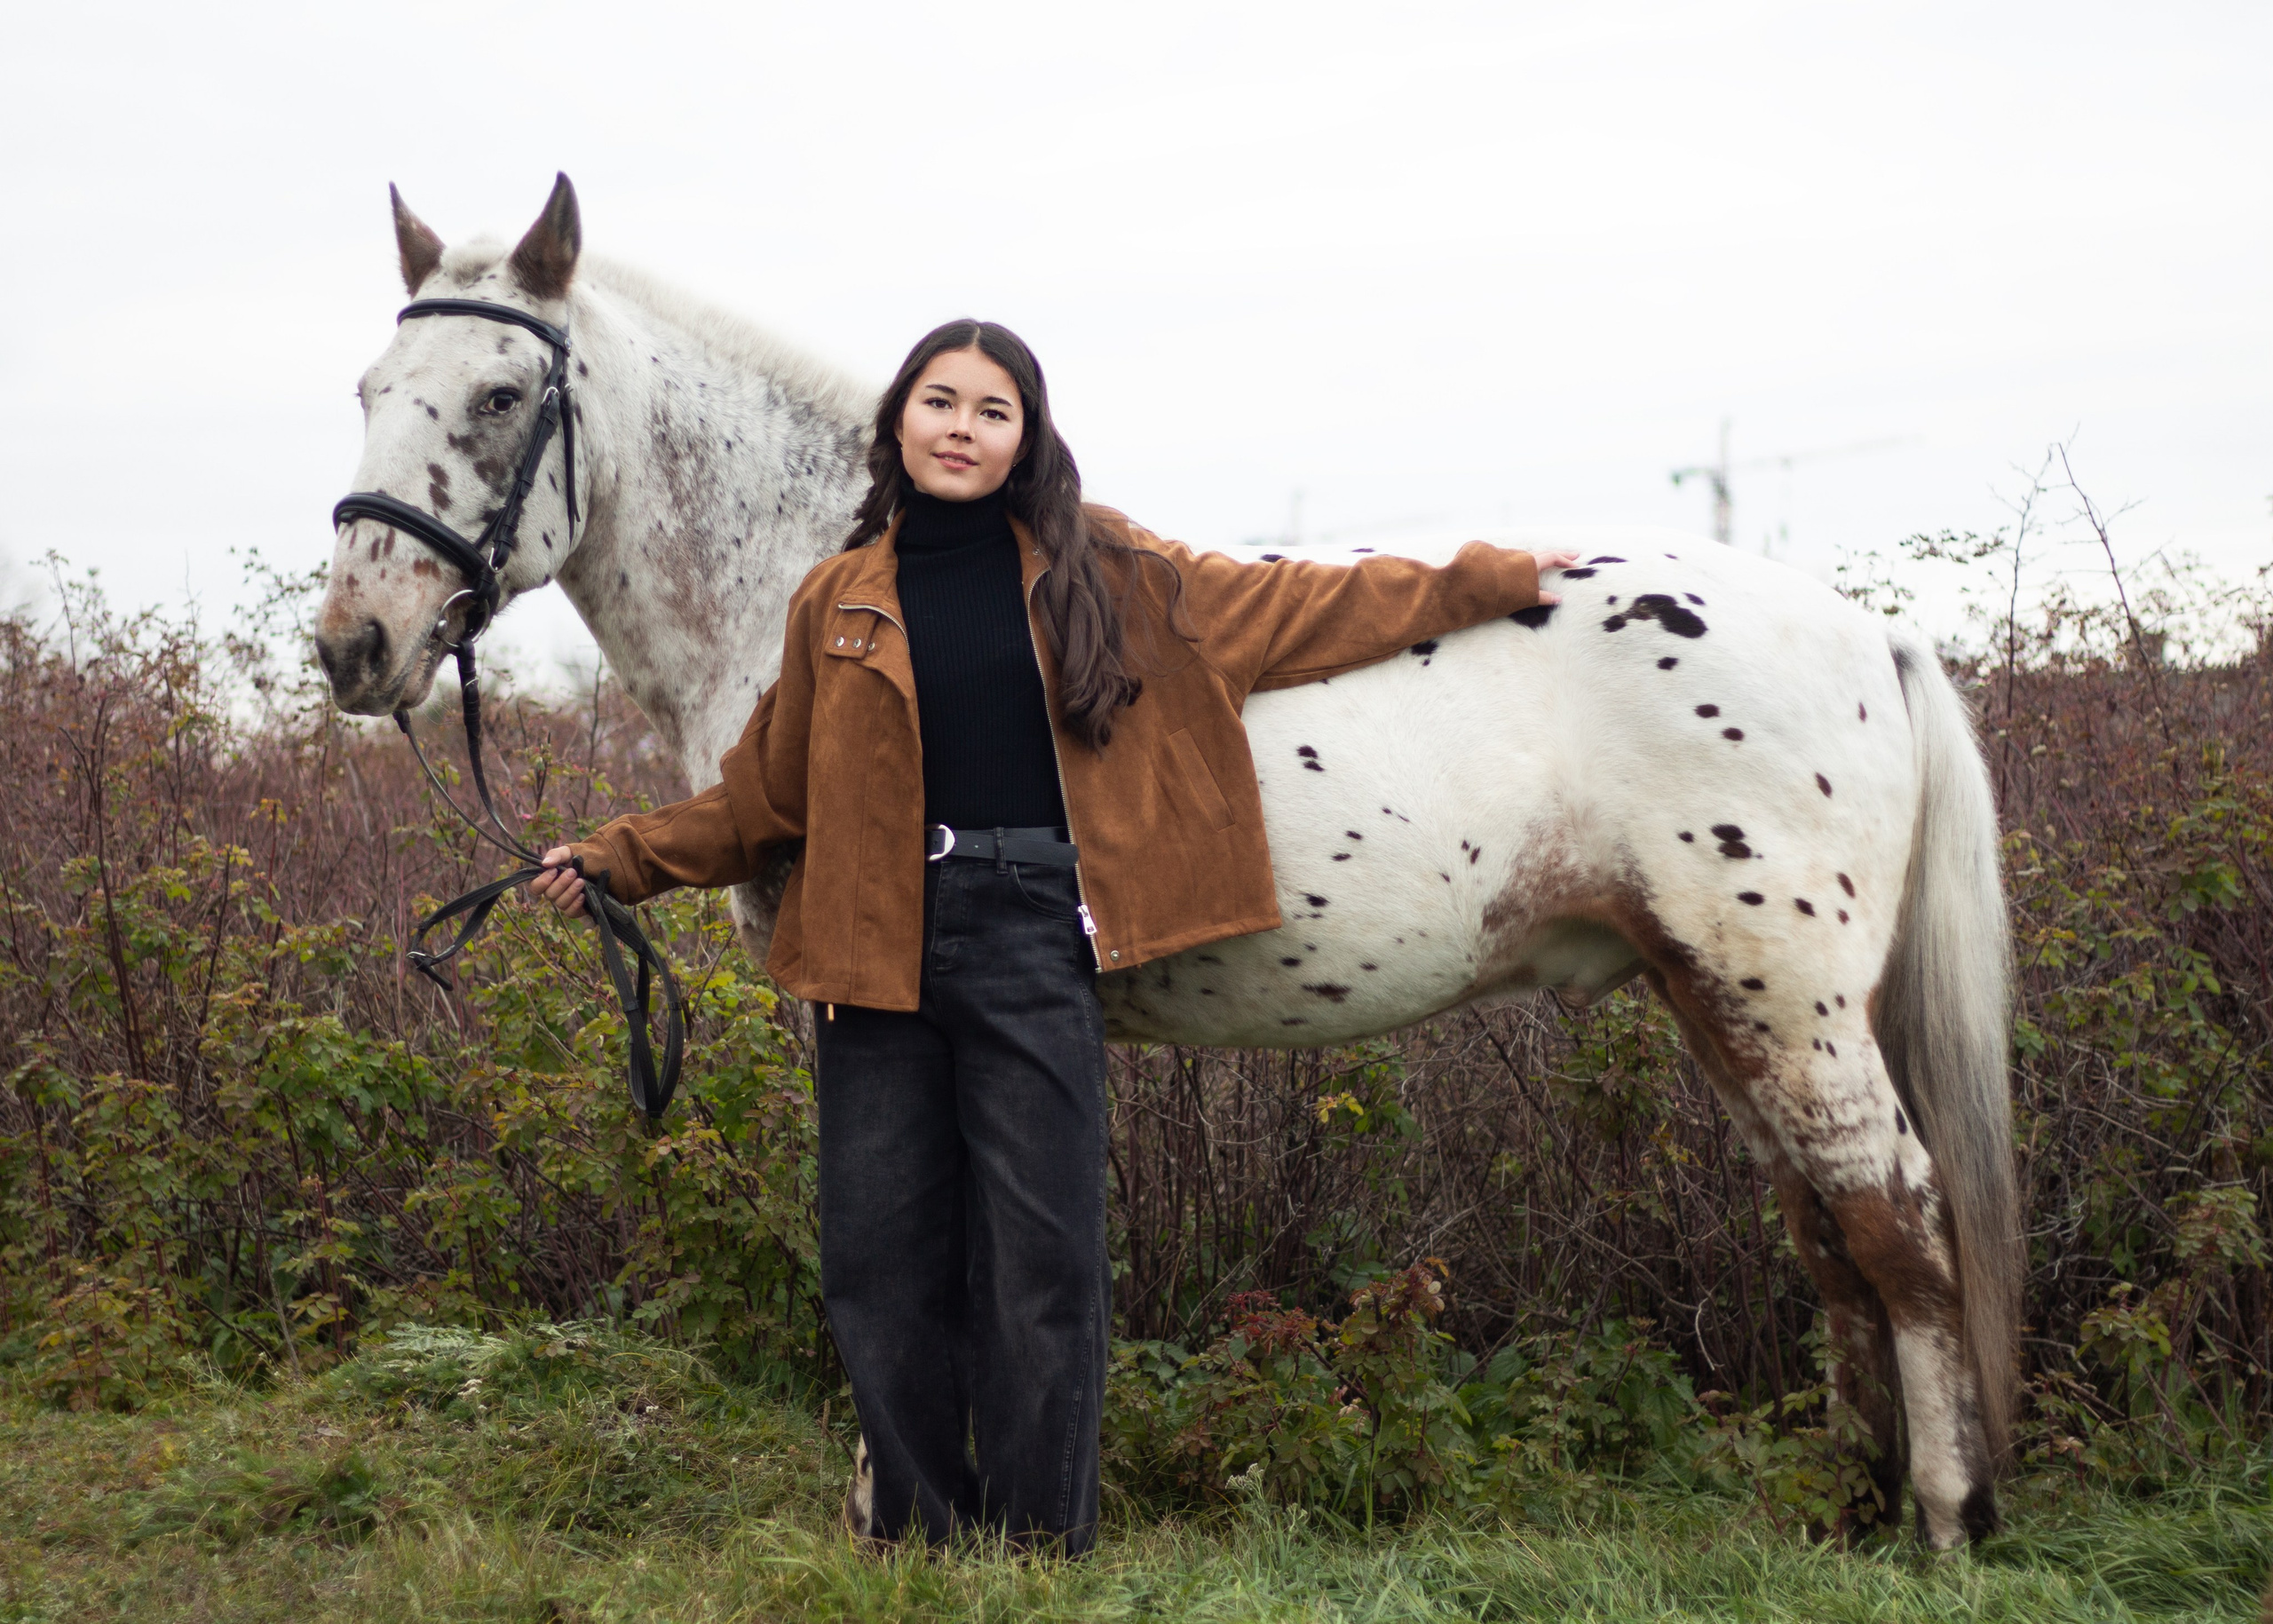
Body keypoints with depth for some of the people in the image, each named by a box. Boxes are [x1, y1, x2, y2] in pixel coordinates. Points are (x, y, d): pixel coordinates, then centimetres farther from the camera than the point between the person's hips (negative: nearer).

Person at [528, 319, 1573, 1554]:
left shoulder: (1100, 574, 8)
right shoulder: (836, 604, 11)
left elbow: (1296, 607, 12)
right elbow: (764, 794, 15)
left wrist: (1497, 582, 13)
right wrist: (618, 860, 7)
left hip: (1032, 942, -2)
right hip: (878, 950, 2)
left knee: (1041, 1263, -1)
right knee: (880, 1264, 4)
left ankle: (1040, 1552, 11)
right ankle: (915, 1532, 20)